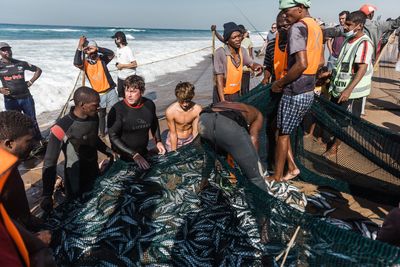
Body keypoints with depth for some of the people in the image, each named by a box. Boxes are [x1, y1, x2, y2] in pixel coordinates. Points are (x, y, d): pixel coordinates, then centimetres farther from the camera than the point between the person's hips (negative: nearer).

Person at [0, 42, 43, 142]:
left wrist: (31, 81, 5)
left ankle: (40, 142, 23)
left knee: (33, 122, 11)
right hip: (10, 100, -1)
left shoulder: (21, 63, 4)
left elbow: (38, 70, 15)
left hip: (26, 97, 1)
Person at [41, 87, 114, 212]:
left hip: (95, 175, 6)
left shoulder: (94, 118, -9)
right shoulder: (62, 128, -27)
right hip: (76, 183, -6)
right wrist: (47, 194, -22)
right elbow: (50, 163, -20)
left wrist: (109, 152, 8)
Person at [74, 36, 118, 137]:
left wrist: (97, 48, -30)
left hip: (110, 91, -1)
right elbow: (76, 63, -26)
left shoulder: (102, 59, -4)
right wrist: (80, 47, -26)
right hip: (98, 94, 1)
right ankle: (102, 132, 34)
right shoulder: (85, 63, -4)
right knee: (101, 114, 16)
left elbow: (111, 54, -21)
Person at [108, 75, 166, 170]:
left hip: (143, 153, 5)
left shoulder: (149, 104, -7)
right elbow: (113, 137, -19)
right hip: (122, 158, -5)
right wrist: (134, 155, -24)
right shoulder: (117, 110, -20)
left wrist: (158, 141, 2)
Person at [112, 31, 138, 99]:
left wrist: (122, 66, -17)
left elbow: (134, 64, -22)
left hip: (129, 78, -8)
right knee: (120, 96, 18)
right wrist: (117, 64, 1)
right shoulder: (118, 49, 8)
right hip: (120, 77, 8)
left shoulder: (128, 50, -18)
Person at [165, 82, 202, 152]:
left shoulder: (197, 109, -22)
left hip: (190, 139, 2)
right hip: (174, 140, -1)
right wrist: (174, 151, -14)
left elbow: (195, 131, -14)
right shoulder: (170, 111, -26)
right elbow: (173, 133, -17)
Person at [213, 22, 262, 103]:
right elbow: (219, 79, -21)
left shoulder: (242, 50, -5)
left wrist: (257, 66, -17)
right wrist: (223, 101, -24)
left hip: (236, 93, 6)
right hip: (222, 94, -6)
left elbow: (251, 64, 8)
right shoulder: (220, 53, -22)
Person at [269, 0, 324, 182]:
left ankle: (277, 177, 18)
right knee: (282, 130, 19)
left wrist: (280, 83, -16)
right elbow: (320, 62, 18)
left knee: (282, 133, 6)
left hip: (295, 93, -8)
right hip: (309, 91, 8)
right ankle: (292, 167, 23)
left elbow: (302, 64, -27)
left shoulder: (297, 27, -16)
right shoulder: (316, 27, 12)